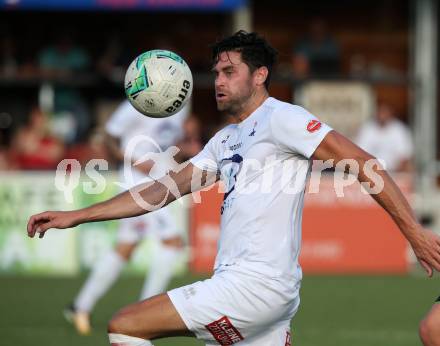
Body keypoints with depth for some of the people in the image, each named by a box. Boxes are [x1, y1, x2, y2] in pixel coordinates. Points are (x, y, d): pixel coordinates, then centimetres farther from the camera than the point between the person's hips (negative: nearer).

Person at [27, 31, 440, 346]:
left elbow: (360, 162, -12)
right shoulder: (226, 139, 22)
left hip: (255, 283, -9)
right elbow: (163, 190, 22)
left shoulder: (279, 118, -6)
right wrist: (74, 217, 16)